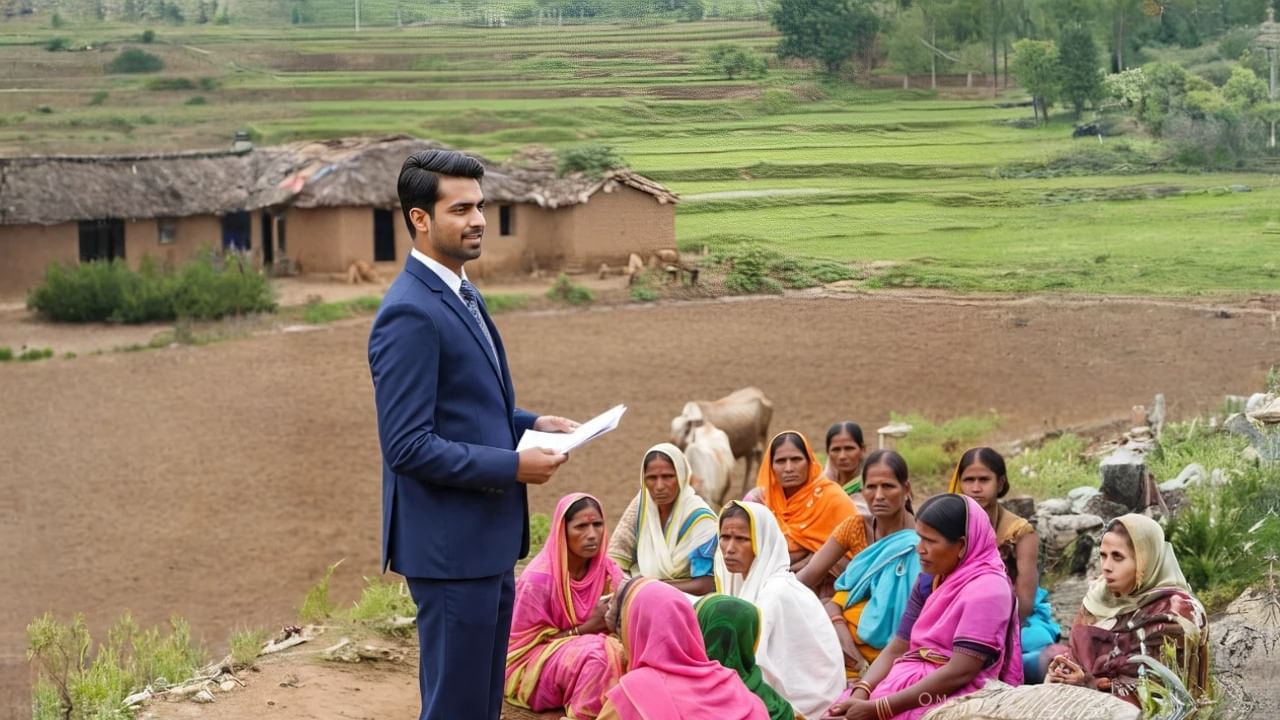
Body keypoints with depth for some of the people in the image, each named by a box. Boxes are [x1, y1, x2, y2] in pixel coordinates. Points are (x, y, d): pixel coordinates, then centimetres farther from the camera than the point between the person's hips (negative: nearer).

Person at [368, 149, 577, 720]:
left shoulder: (462, 296, 13)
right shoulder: (410, 314, -19)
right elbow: (409, 446, -23)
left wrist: (532, 423, 7)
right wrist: (513, 466, -20)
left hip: (487, 539, 10)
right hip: (450, 545, -10)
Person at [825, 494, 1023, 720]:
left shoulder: (986, 589, -12)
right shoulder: (930, 581, 12)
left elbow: (959, 673, -19)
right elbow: (896, 650, 10)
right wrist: (861, 691, -11)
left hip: (952, 698, -7)